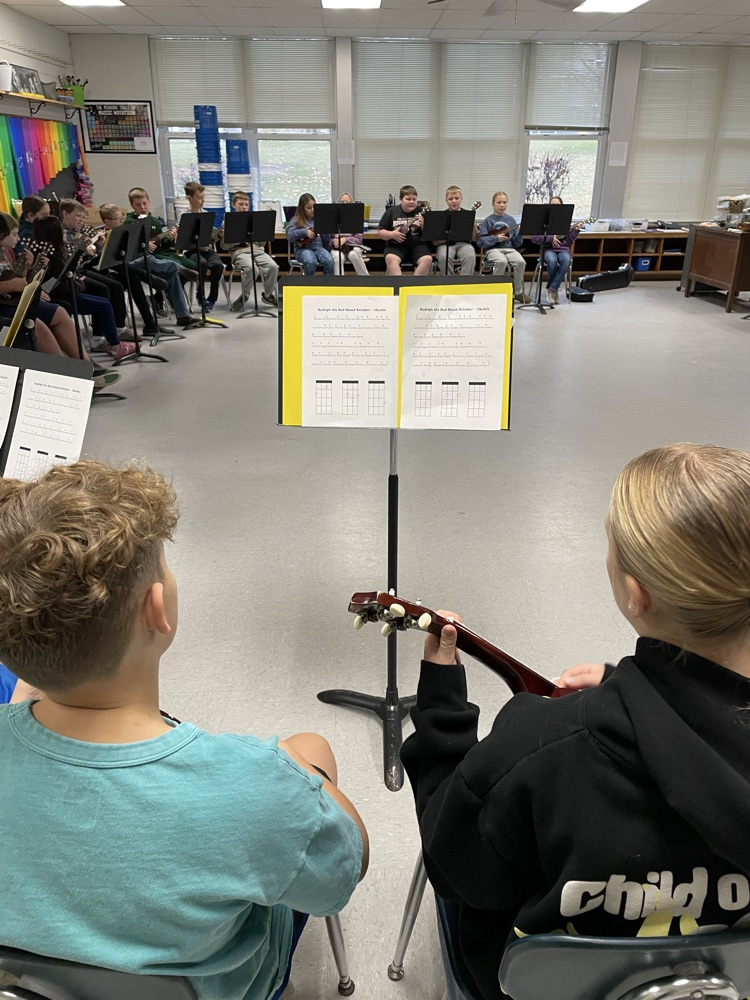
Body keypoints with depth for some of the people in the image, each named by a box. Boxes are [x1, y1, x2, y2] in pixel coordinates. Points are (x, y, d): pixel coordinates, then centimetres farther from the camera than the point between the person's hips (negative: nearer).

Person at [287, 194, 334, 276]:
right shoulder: (296, 221, 3)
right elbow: (289, 236, -11)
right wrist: (304, 232, -20)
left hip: (318, 247, 3)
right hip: (303, 248, -3)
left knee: (329, 261, -28)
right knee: (311, 262, -36)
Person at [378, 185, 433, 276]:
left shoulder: (421, 212, 5)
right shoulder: (391, 212, 6)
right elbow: (380, 232, 7)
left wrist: (423, 224, -16)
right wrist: (392, 234, -12)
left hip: (417, 245, 1)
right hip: (396, 245, 0)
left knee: (427, 259, -29)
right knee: (390, 258, -33)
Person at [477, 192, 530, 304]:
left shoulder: (511, 220, 13)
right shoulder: (488, 220, 4)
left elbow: (516, 243, 11)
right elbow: (480, 241, -5)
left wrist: (520, 232, -8)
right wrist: (496, 238, -16)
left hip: (509, 248, 3)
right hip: (493, 249, -3)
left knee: (521, 262, -26)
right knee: (502, 262, -36)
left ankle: (518, 292, -6)